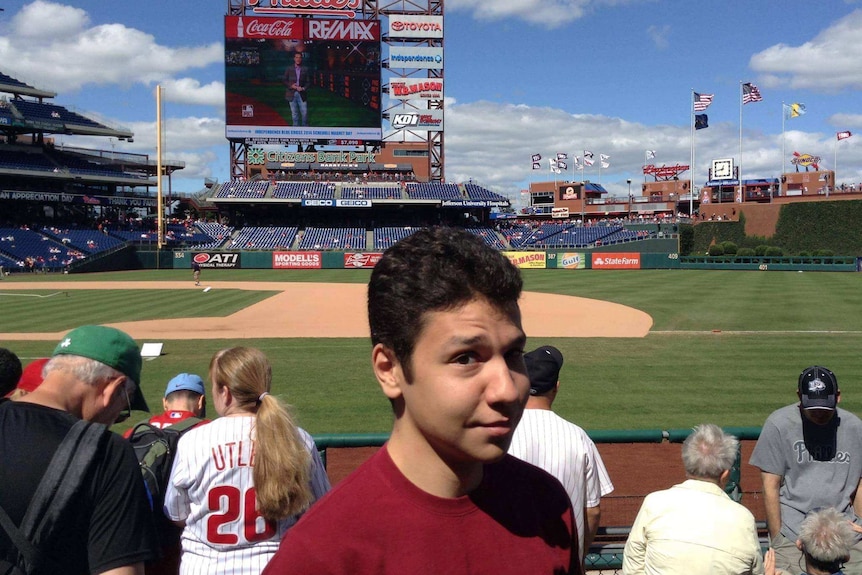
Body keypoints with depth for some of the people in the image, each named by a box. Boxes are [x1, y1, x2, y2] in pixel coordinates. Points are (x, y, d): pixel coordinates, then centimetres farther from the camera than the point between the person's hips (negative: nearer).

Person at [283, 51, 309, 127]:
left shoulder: (305, 69, 5)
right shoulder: (288, 69, 4)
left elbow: (308, 82, 6)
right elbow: (284, 80, 6)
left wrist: (303, 88, -12)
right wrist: (291, 85, -11)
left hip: (302, 94, 0)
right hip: (292, 94, 0)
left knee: (304, 113, -1)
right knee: (294, 113, 4)